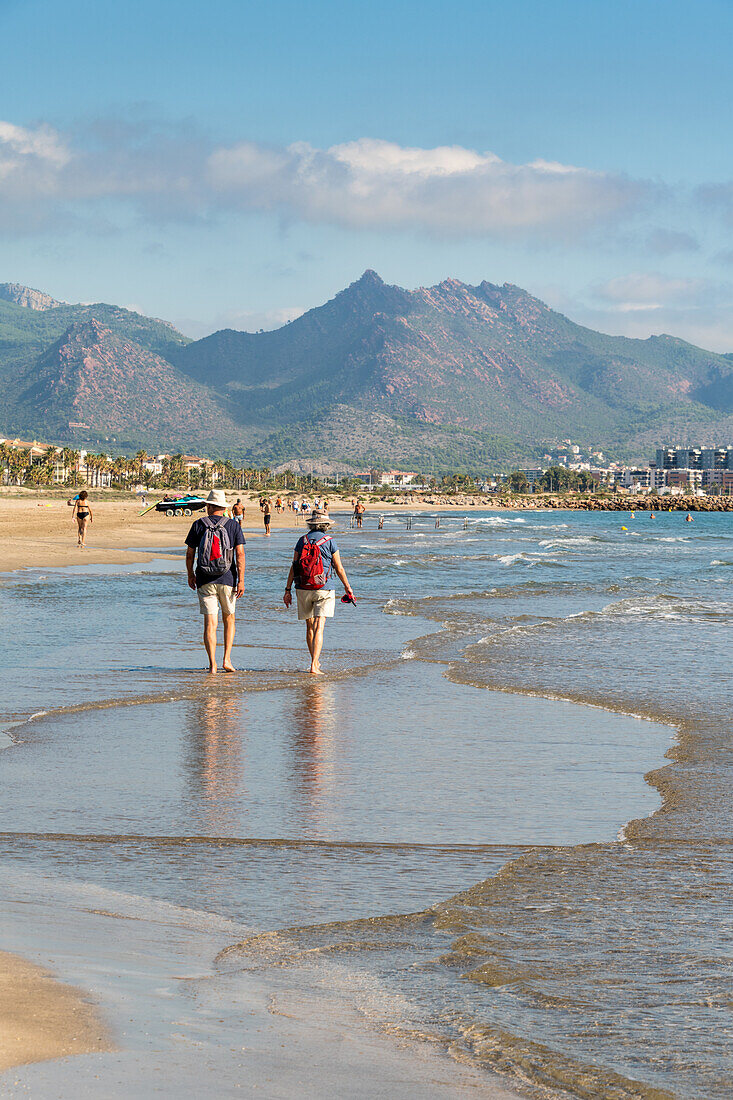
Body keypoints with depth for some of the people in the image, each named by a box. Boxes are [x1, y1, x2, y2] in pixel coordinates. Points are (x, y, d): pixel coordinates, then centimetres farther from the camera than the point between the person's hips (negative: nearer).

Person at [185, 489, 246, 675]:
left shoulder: (198, 525, 1)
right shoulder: (233, 525, 0)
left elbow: (189, 553, 4)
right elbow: (240, 554, -6)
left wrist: (190, 575, 17)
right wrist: (241, 581, -6)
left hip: (205, 580, 0)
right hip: (227, 580, 0)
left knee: (210, 623, -1)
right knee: (229, 619, 17)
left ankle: (212, 664, -7)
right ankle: (227, 660, 8)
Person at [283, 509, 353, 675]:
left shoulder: (302, 541, 4)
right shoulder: (329, 542, -4)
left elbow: (293, 567, 3)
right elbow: (339, 569, 1)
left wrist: (288, 590, 7)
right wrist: (347, 587, 15)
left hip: (303, 589, 3)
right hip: (324, 589, -3)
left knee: (310, 626, 16)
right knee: (319, 627, -8)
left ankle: (316, 661, 30)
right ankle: (314, 666, -19)